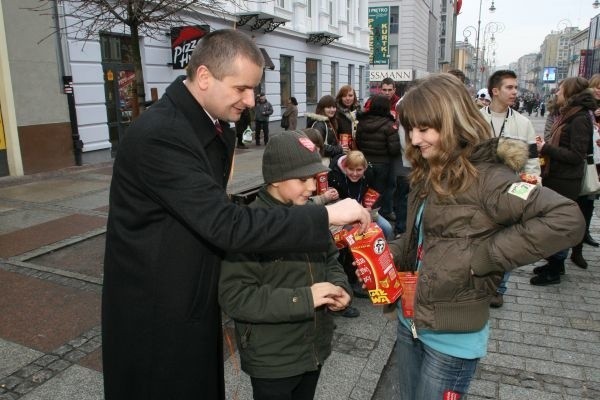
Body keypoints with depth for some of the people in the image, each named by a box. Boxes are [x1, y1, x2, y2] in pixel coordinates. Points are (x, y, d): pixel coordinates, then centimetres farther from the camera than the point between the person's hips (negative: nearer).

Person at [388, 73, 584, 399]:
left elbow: (567, 220, -30)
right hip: (410, 323, 7)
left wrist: (483, 256, -27)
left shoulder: (484, 178, -21)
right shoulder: (428, 175, 4)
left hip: (451, 337, -7)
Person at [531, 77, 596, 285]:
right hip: (555, 177, 9)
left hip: (565, 182, -9)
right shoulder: (566, 115, 11)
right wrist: (545, 146, 1)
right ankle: (555, 263, 30)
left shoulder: (580, 119, -16)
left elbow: (576, 155, -20)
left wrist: (547, 148, -18)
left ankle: (554, 271, 13)